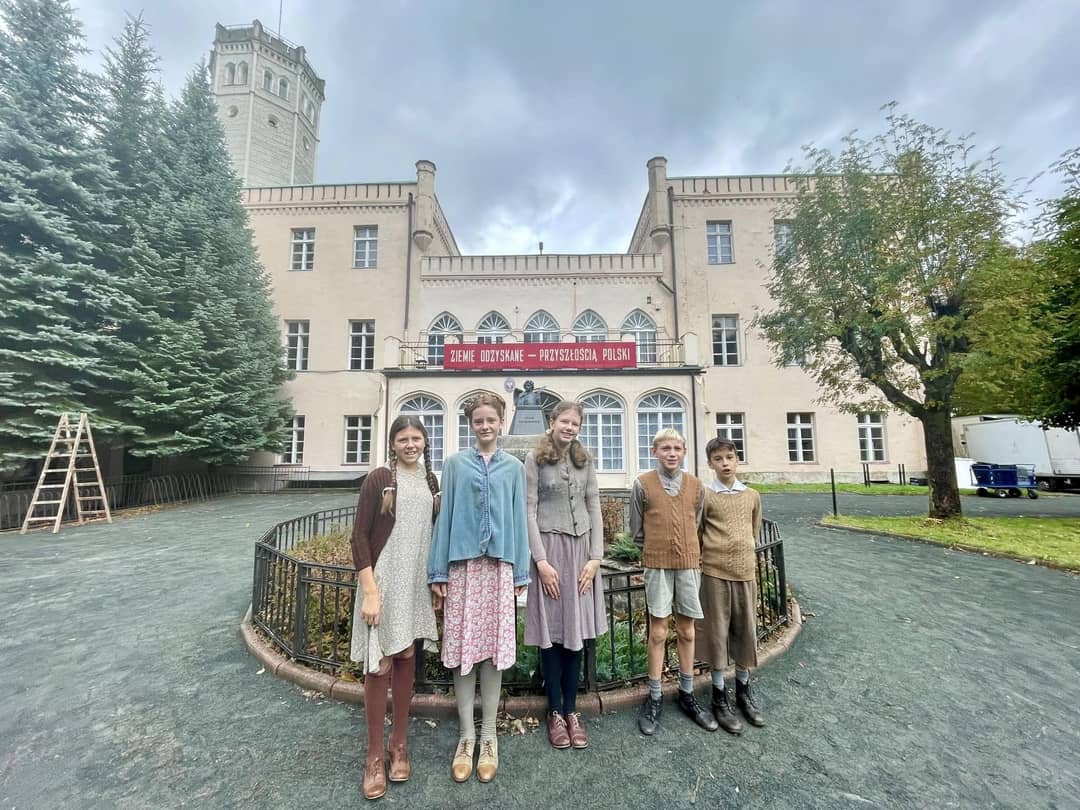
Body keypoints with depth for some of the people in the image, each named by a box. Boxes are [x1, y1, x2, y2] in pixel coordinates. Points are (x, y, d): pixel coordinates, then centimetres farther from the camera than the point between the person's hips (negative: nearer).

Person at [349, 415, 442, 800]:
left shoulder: (431, 480, 6)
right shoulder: (378, 478, -10)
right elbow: (359, 537, -10)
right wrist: (370, 591, -15)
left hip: (417, 581, 5)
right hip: (383, 579, -4)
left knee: (406, 657, 15)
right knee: (379, 665, 3)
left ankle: (399, 743, 32)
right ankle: (374, 755, 24)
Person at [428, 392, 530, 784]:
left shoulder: (513, 467, 9)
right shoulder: (456, 464, 6)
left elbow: (518, 518, 8)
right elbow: (445, 515, 4)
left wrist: (520, 572, 5)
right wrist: (438, 570, 1)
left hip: (499, 564, 1)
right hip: (463, 563, 0)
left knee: (494, 648, 6)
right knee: (463, 647, 5)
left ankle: (488, 734, 25)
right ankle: (466, 733, 24)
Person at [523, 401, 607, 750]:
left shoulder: (585, 460, 8)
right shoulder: (535, 459, -4)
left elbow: (594, 509, 8)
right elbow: (529, 511, -7)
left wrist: (595, 556, 0)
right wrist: (541, 560, -11)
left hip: (581, 549, 4)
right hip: (550, 549, -3)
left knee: (576, 631, 10)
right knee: (551, 633, 7)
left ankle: (572, 710, 26)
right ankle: (555, 711, 24)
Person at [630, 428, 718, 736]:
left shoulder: (696, 486, 2)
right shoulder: (643, 484, -6)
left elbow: (699, 525, 11)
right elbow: (636, 529, 2)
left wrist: (685, 550, 9)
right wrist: (655, 551, 5)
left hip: (690, 564, 3)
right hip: (657, 566, -2)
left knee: (687, 631, 13)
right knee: (658, 632, 6)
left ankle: (687, 694, 31)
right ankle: (655, 697, 22)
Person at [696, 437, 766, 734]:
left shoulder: (752, 496, 5)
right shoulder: (705, 496, -7)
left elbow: (754, 531, 17)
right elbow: (695, 535, 1)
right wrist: (710, 557, 5)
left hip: (745, 571, 4)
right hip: (714, 572, -3)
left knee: (746, 631, 13)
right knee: (717, 632, 6)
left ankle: (743, 690, 33)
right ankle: (719, 696, 21)